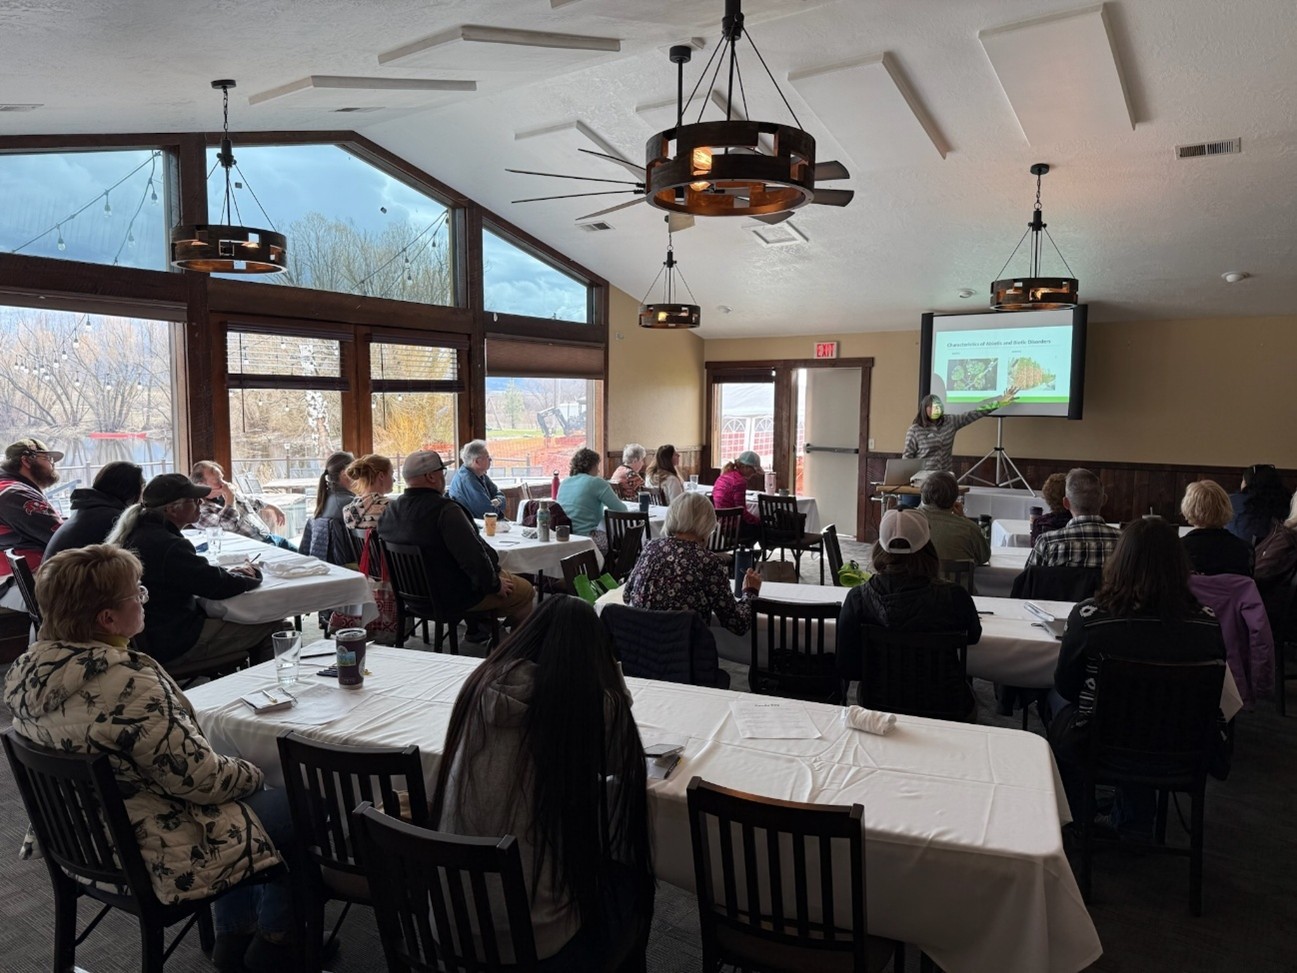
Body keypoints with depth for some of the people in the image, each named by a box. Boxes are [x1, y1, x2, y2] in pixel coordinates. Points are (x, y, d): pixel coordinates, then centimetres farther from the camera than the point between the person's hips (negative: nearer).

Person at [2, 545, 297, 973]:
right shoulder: (127, 684, -34)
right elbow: (200, 779, -25)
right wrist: (252, 773, -5)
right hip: (148, 858, -9)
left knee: (233, 781, 24)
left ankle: (232, 937, 32)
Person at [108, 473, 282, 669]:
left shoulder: (137, 533, 5)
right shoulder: (168, 546, -27)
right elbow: (218, 586, -21)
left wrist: (227, 572, 5)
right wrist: (252, 575, -1)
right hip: (173, 646, -11)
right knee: (272, 625, -8)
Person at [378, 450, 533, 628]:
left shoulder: (390, 510, -1)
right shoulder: (445, 510, -27)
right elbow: (473, 556, -28)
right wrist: (494, 584, -11)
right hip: (456, 597, -9)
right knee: (524, 590, 7)